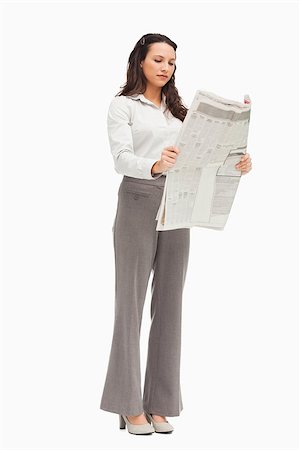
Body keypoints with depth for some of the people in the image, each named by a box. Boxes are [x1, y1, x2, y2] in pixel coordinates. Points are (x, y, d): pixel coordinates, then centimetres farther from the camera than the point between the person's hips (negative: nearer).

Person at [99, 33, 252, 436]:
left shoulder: (178, 110, 18)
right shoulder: (123, 105, 2)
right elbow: (121, 158, -12)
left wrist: (235, 164, -12)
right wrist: (154, 166, -33)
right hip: (138, 202, -5)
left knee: (169, 303, 4)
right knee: (131, 302, -3)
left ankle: (160, 404, 9)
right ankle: (130, 405, 2)